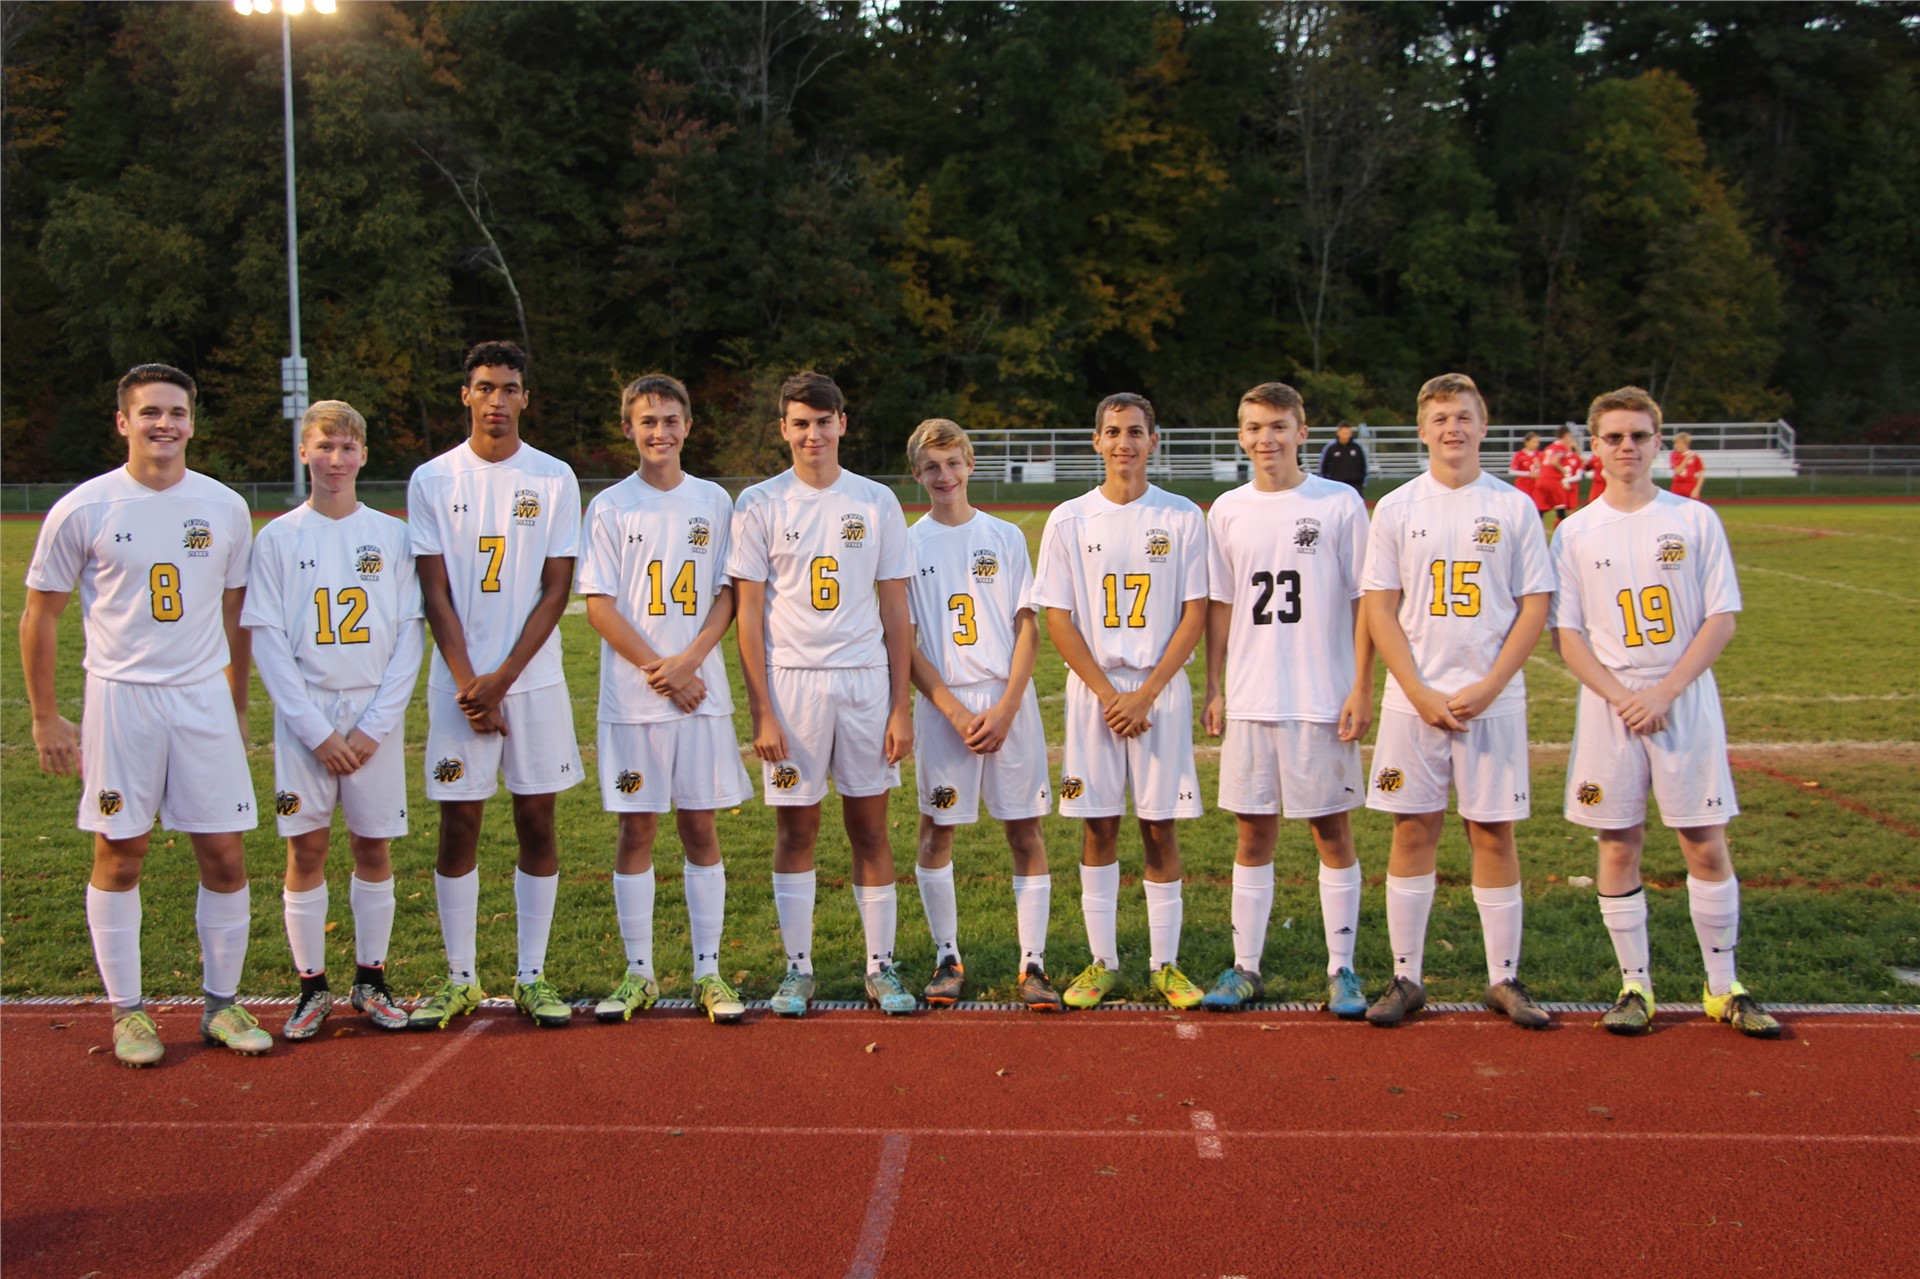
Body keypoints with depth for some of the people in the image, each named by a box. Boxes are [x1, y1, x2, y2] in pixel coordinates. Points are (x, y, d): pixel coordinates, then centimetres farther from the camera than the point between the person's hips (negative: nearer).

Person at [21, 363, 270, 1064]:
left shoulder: (225, 508, 4)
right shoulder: (82, 510, -4)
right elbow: (40, 618, 3)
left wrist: (237, 707, 15)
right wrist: (45, 717, 0)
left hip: (205, 697, 2)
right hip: (120, 697, -2)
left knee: (225, 857, 2)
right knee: (119, 855, 4)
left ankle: (222, 1003, 17)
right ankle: (126, 1011, 17)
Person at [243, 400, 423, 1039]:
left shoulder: (392, 536, 4)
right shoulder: (278, 538, 2)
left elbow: (410, 635, 2)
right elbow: (268, 640, -1)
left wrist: (376, 724, -7)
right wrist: (315, 730, -9)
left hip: (376, 716, 1)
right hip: (304, 716, 0)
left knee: (374, 846, 5)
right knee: (306, 848, 2)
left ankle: (371, 979, 17)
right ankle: (312, 985, 13)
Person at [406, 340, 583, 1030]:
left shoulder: (554, 479, 2)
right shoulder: (432, 480, 3)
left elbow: (555, 591, -1)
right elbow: (436, 594, 0)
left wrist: (502, 679, -9)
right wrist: (468, 684, -9)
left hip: (535, 679, 0)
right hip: (459, 683, 0)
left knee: (537, 824, 4)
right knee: (458, 827, 3)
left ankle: (532, 976, 13)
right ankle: (460, 979, 14)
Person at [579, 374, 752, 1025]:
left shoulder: (713, 502, 8)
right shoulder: (610, 506, 3)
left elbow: (728, 596, 5)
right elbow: (600, 605, -2)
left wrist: (687, 661, -11)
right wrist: (659, 671, -11)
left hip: (702, 691, 1)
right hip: (632, 696, -1)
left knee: (700, 826, 3)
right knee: (636, 828, 3)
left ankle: (708, 971, 11)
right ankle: (638, 974, 13)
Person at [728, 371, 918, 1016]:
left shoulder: (876, 502, 6)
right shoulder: (760, 504, 2)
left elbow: (895, 611, 6)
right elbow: (749, 613, 0)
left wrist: (901, 707, 0)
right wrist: (761, 712, -7)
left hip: (865, 681, 1)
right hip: (791, 681, -1)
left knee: (870, 826, 5)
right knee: (796, 828, 5)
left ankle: (881, 967, 14)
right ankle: (798, 969, 15)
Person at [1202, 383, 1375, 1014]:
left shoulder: (1339, 504, -2)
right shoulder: (1228, 510, 8)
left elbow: (1363, 601, -1)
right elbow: (1220, 605, 12)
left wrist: (1362, 688, -7)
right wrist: (1213, 689, 8)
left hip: (1323, 701, -3)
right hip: (1249, 701, 3)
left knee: (1332, 831, 4)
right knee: (1254, 835, 9)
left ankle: (1341, 971, 14)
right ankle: (1246, 969, 17)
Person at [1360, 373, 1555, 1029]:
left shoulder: (1513, 507, 3)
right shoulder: (1396, 508, 4)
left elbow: (1535, 605, 1)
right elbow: (1380, 610, 1)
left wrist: (1488, 688, -10)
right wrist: (1422, 694, -9)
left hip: (1493, 701, 0)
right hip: (1413, 699, 0)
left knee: (1494, 832, 4)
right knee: (1413, 830, 4)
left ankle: (1504, 979, 15)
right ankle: (1406, 978, 13)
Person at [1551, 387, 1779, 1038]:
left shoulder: (1696, 520, 2)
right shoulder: (1576, 533, 3)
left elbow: (1721, 620, -1)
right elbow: (1567, 634, 1)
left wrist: (1664, 692, -12)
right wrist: (1621, 698, -12)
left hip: (1687, 703, 0)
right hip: (1608, 707, 1)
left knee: (1707, 844, 2)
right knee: (1618, 846, 3)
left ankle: (1724, 988, 13)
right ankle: (1636, 985, 14)